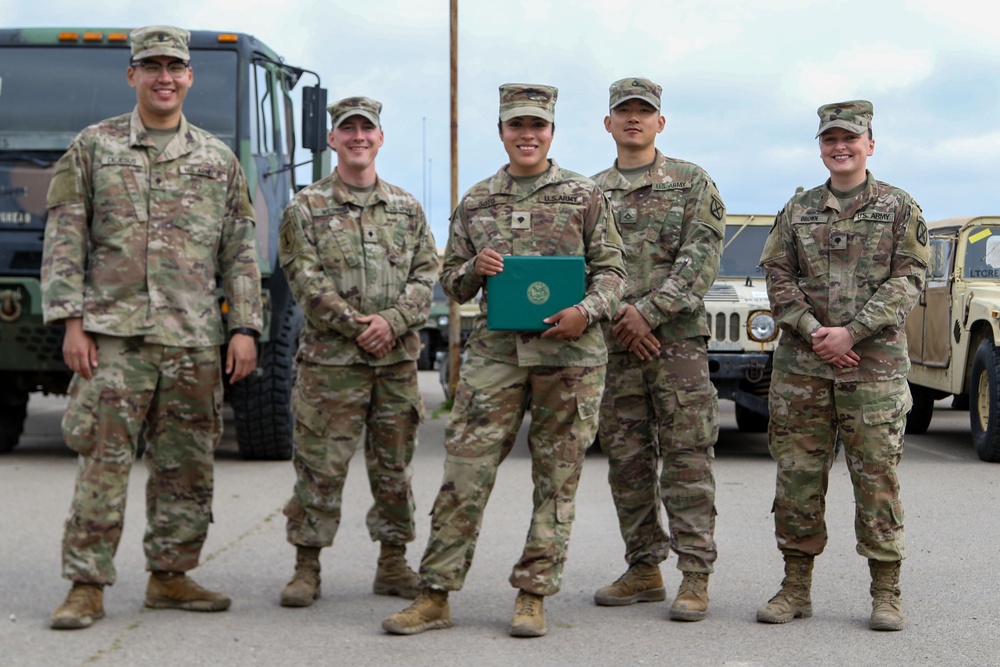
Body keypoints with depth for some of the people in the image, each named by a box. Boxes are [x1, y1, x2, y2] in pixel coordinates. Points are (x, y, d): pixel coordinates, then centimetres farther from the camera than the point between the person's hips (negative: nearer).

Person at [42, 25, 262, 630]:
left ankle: (171, 577, 18)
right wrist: (71, 320, -6)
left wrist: (245, 328, 2)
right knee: (104, 461, -5)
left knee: (187, 466, 7)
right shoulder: (94, 147, 6)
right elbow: (65, 240, 3)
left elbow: (240, 253, 11)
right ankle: (87, 586, 1)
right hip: (114, 334, -3)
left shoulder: (219, 160, 12)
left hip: (195, 340, 3)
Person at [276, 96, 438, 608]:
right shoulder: (306, 208, 2)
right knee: (321, 466, -2)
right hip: (330, 360, -3)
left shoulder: (407, 209, 13)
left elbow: (425, 275, 6)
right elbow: (306, 281, -6)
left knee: (394, 467, 9)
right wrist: (354, 324, -14)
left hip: (397, 359, 3)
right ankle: (307, 567, 8)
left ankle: (393, 564, 20)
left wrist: (392, 321, -10)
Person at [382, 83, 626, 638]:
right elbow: (450, 283, 15)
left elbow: (611, 269, 5)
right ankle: (435, 597, 1)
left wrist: (587, 310, -14)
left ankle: (532, 596, 11)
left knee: (557, 478, 2)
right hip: (495, 350, 1)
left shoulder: (583, 196, 6)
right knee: (464, 472, -4)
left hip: (568, 353, -1)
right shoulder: (476, 202, 12)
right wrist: (475, 270, -7)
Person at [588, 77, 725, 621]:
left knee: (686, 457, -5)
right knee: (626, 460, 6)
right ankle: (644, 570, 15)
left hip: (677, 338, -3)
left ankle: (695, 576, -3)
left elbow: (700, 260, -6)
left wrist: (648, 311, -14)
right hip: (613, 345, 4)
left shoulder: (692, 183, 5)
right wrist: (614, 314, -10)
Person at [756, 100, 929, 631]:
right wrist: (813, 331, -9)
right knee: (797, 473, 4)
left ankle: (886, 593, 7)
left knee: (876, 476, -2)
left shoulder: (899, 208, 5)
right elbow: (778, 278, 6)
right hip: (801, 365, 3)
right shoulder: (798, 210, 12)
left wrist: (851, 332, -13)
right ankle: (796, 588, 13)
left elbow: (906, 281, -3)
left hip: (875, 364, -2)